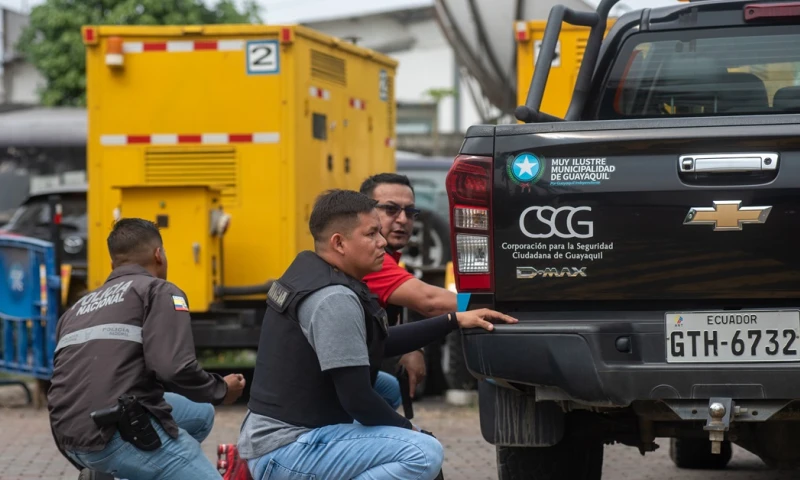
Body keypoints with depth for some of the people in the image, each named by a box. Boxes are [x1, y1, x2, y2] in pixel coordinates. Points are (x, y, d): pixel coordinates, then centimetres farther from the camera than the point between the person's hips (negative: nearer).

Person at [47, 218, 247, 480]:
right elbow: (174, 368, -15)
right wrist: (222, 390, 3)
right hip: (121, 435, -8)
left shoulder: (78, 307, 24)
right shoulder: (160, 292, 0)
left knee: (199, 414, 27)